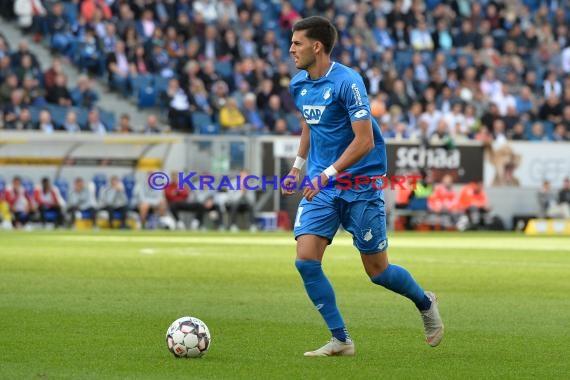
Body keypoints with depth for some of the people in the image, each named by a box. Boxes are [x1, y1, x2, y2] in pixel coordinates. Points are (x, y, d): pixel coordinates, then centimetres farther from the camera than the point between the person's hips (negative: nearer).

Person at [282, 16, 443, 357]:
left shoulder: (347, 82, -17)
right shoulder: (299, 85, 6)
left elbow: (364, 140, -21)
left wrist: (328, 174, -27)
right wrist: (298, 166, 21)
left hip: (360, 185, -6)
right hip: (320, 188, 6)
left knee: (377, 271, 3)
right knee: (306, 260, -11)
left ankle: (425, 303, 33)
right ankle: (341, 341, -1)